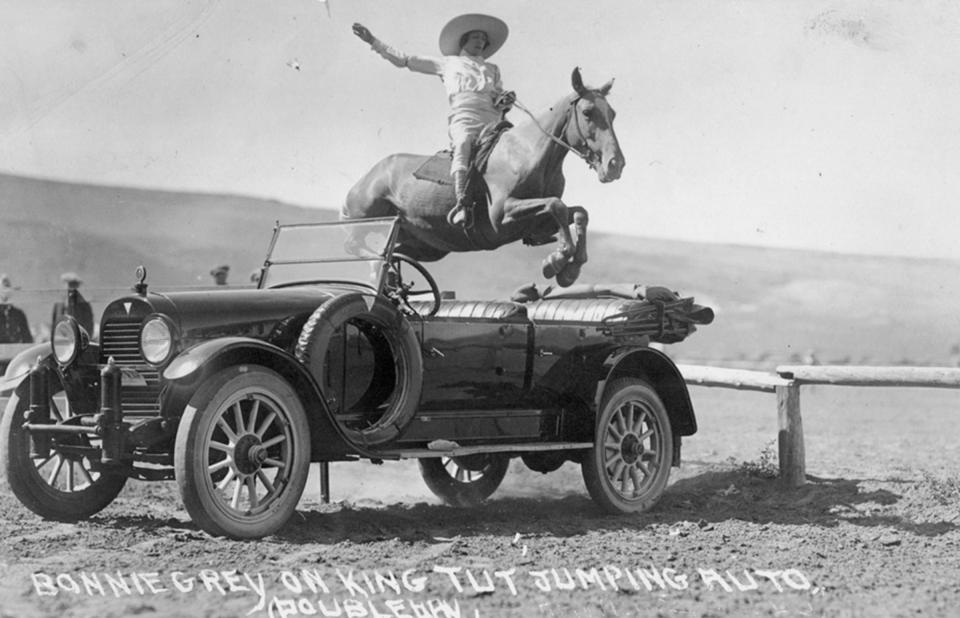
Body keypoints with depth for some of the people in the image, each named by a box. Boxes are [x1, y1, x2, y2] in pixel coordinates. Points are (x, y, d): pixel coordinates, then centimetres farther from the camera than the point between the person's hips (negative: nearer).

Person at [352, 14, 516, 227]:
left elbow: (500, 101, 27)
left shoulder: (492, 69, 37)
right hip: (463, 116, -4)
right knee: (463, 145, -36)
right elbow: (404, 60, 33)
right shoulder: (447, 63, 31)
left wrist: (506, 101, 2)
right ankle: (462, 204, -55)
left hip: (493, 118, 4)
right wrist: (373, 41, 31)